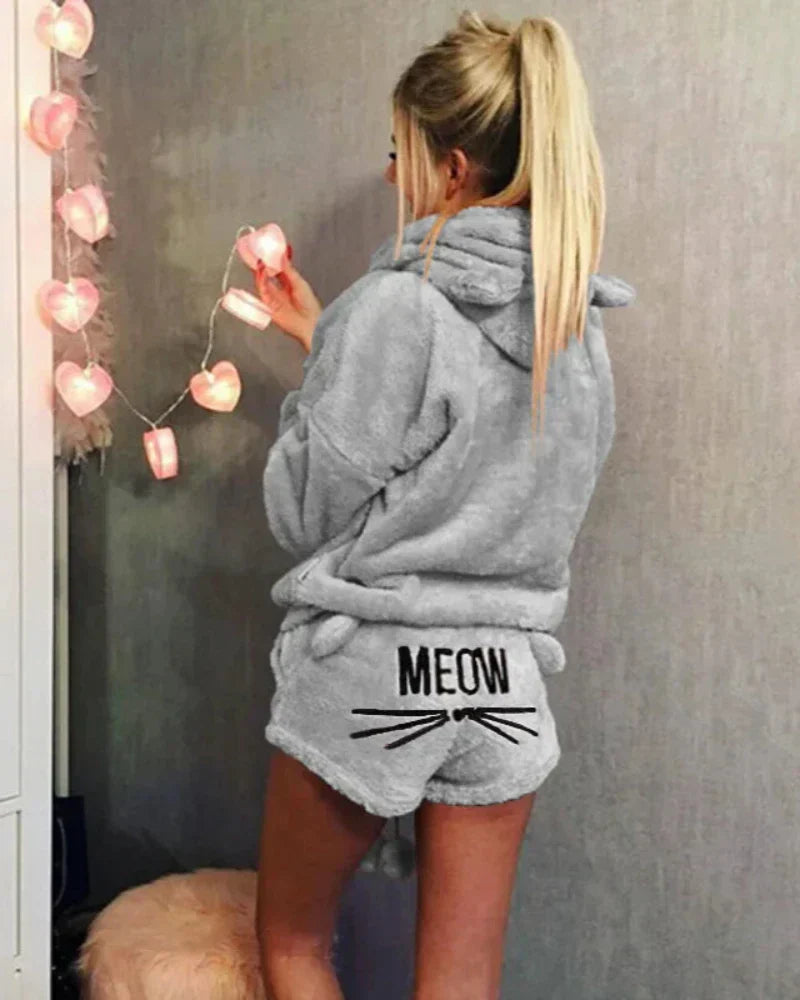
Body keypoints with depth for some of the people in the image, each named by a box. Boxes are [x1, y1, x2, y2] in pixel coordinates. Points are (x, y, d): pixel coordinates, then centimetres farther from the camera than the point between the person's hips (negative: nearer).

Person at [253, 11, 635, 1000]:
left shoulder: (397, 303, -17)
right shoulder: (577, 317, 4)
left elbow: (304, 514, -11)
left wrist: (310, 373, 5)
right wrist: (325, 338, 16)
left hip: (370, 666, -6)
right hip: (505, 672, 6)